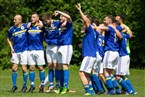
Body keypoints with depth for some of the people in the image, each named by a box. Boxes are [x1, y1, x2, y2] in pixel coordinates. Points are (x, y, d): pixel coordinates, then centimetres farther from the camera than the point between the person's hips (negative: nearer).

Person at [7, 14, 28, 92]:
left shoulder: (25, 26, -5)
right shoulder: (12, 29, 2)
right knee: (14, 68, 1)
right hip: (15, 51, 3)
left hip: (24, 50, -2)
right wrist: (11, 48, 7)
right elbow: (8, 38, 17)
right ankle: (14, 85, 11)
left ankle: (24, 85, 11)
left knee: (24, 68, -2)